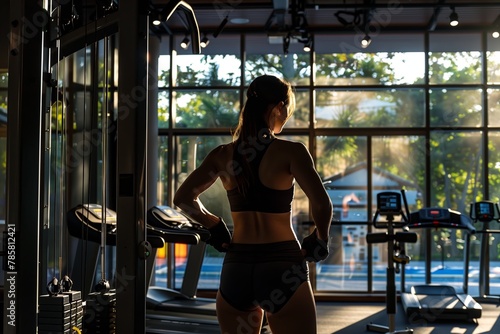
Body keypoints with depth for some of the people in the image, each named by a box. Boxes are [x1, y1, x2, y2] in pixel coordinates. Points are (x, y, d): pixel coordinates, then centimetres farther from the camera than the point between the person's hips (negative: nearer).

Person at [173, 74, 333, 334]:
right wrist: (319, 240, 1)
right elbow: (322, 204, -16)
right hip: (282, 266, -4)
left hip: (236, 267, 4)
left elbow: (183, 198, 8)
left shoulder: (223, 155, 5)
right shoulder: (290, 152, -9)